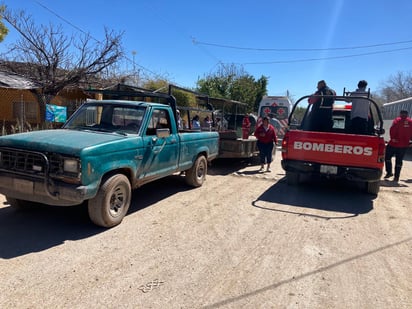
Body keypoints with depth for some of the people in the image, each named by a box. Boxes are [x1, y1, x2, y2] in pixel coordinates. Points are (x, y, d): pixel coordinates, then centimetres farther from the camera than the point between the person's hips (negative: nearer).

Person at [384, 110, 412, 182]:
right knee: (399, 161, 8)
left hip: (394, 143, -4)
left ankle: (389, 172, 9)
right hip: (404, 145, 4)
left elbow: (392, 129, -17)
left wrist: (393, 138, -10)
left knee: (387, 157, 13)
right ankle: (396, 177, 9)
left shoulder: (397, 120, -5)